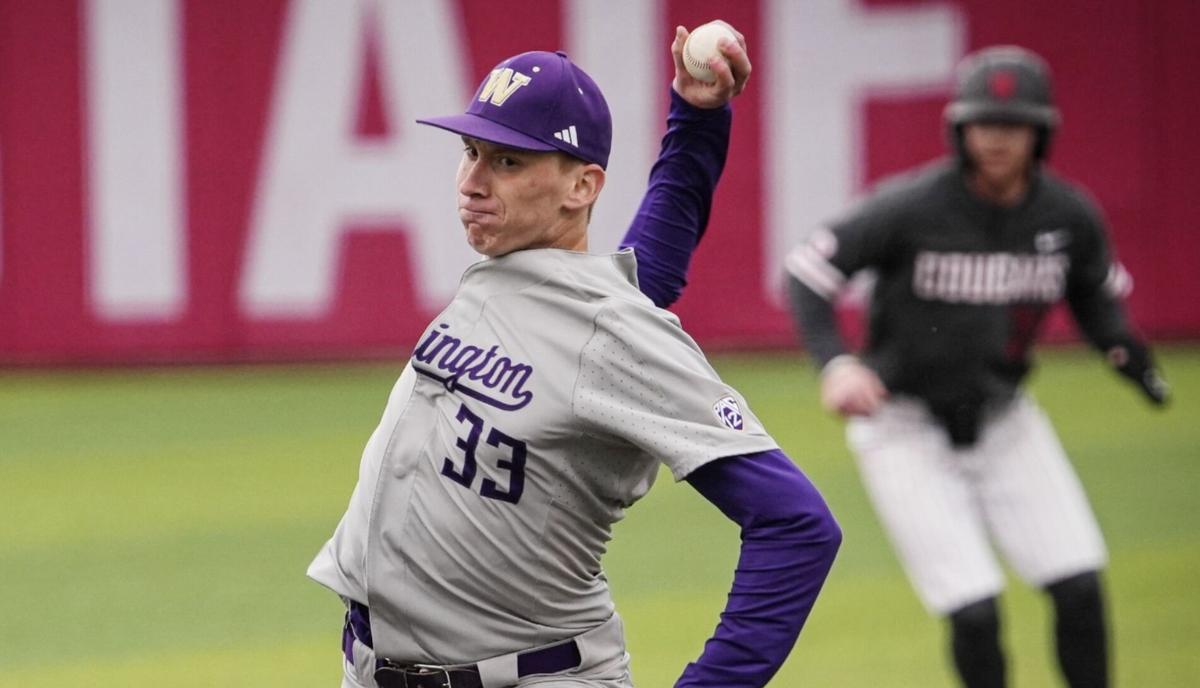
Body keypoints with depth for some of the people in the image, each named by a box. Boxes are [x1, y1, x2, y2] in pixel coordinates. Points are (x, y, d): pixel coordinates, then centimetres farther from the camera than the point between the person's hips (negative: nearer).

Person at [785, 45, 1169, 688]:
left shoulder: (1070, 216, -8)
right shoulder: (913, 207, -21)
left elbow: (1097, 294, 11)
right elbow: (806, 271, -16)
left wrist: (1124, 346, -11)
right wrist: (835, 362, -31)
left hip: (1001, 416, 4)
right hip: (906, 424, -4)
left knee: (1080, 587, -4)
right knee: (974, 611, -12)